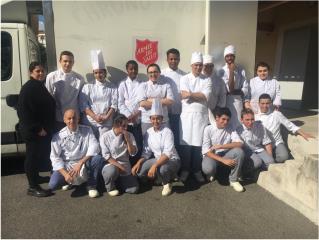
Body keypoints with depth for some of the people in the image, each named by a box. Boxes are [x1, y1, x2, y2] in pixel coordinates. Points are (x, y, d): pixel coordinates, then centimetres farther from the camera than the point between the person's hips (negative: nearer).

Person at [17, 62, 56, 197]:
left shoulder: (41, 86, 13)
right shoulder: (28, 88, -15)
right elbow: (23, 111, -21)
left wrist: (47, 127, 15)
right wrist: (37, 128, -21)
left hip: (44, 129, 9)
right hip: (33, 131, -9)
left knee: (41, 155, 19)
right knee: (33, 156, 0)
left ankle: (35, 177, 38)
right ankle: (33, 187, 10)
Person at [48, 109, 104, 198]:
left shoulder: (87, 130, -5)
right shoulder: (58, 136, -7)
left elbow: (94, 146, -17)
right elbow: (55, 157, -7)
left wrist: (81, 163, -28)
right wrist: (65, 174, -21)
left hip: (84, 165, 0)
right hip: (66, 166, 0)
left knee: (97, 158, -29)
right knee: (53, 184, -24)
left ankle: (91, 185, -3)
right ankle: (69, 181, 15)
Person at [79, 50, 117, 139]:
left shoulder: (112, 87, 5)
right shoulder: (87, 86, 4)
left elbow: (114, 104, 1)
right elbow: (83, 105, -3)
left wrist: (107, 117, -12)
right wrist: (95, 117, -13)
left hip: (106, 123, 0)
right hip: (90, 122, 0)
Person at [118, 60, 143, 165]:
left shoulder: (142, 84, 6)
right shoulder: (123, 84, 8)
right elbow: (120, 103, 2)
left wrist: (136, 114, -10)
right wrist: (129, 116, -10)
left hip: (139, 119, 0)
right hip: (126, 120, 1)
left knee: (139, 145, -3)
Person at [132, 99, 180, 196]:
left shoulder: (167, 132, -20)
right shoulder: (148, 132, -3)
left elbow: (167, 154, -29)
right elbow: (146, 152, 2)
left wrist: (155, 166, -39)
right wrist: (138, 163, -13)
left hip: (172, 160, -6)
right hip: (157, 159, 6)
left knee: (162, 169, -38)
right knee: (139, 171, -11)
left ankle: (167, 183, 0)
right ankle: (163, 176, 12)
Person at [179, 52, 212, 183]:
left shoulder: (207, 80, 9)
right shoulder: (184, 78, 6)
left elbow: (206, 96, -7)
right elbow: (184, 95, -10)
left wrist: (190, 94, -10)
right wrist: (199, 95, -8)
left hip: (201, 115, 1)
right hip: (187, 114, -1)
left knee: (199, 143, 3)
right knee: (185, 143, 1)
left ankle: (197, 170, 17)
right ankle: (185, 170, 14)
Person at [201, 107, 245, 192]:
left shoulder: (230, 129, -2)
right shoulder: (208, 129, -12)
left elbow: (239, 144, -16)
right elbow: (206, 151, -16)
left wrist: (220, 146, -26)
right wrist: (223, 160, -26)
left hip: (225, 154, 3)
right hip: (211, 155, -3)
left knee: (239, 151, -26)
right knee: (208, 169, -36)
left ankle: (234, 180, -7)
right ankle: (212, 173, 6)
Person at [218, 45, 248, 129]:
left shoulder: (241, 70, 5)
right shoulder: (221, 71, -2)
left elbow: (245, 89, 3)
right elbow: (230, 88, -13)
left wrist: (234, 92, -10)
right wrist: (231, 71, -10)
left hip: (238, 102, 2)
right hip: (226, 102, -2)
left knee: (238, 125, 3)